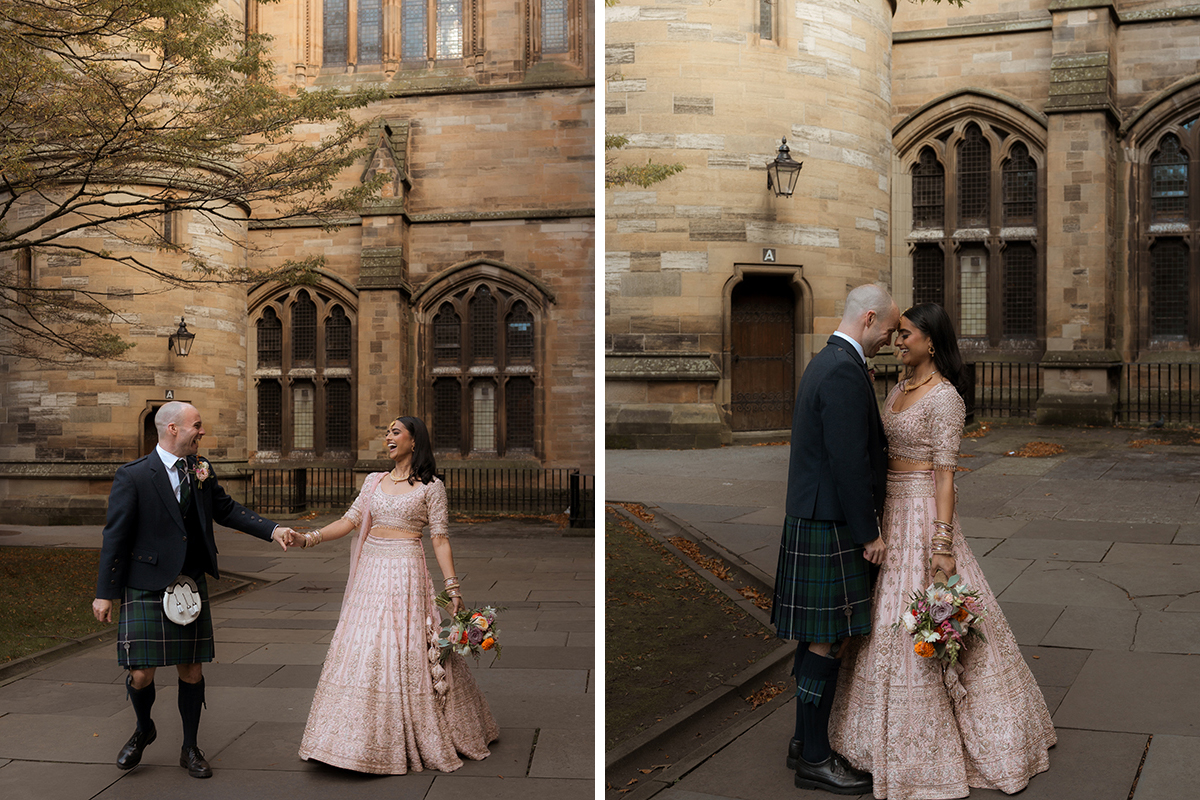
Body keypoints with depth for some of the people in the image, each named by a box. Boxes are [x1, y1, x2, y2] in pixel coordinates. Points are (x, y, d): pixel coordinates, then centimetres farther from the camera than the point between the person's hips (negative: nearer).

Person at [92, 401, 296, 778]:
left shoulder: (201, 470, 6)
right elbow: (115, 536, -8)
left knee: (191, 669, 8)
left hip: (192, 587, 5)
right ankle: (143, 730, 28)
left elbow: (226, 509, 15)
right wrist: (104, 594, -8)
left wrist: (272, 530, 3)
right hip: (147, 588, -5)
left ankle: (190, 749, 24)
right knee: (141, 672, -4)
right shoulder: (133, 476, -10)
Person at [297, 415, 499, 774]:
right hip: (371, 569, 5)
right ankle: (363, 740, 13)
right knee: (361, 650, 3)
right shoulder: (374, 480, 14)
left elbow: (440, 539, -3)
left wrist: (452, 587, -7)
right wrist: (312, 537, -7)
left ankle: (422, 739, 8)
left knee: (406, 652, -5)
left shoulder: (431, 487, -1)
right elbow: (350, 520, 8)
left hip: (406, 571, -5)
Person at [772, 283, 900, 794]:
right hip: (832, 527, -10)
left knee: (816, 640, 16)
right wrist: (869, 533, -16)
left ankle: (806, 741, 26)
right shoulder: (846, 371, -19)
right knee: (827, 641, -3)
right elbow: (850, 461, -22)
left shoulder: (825, 362, 14)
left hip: (812, 518, 10)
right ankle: (814, 759, 6)